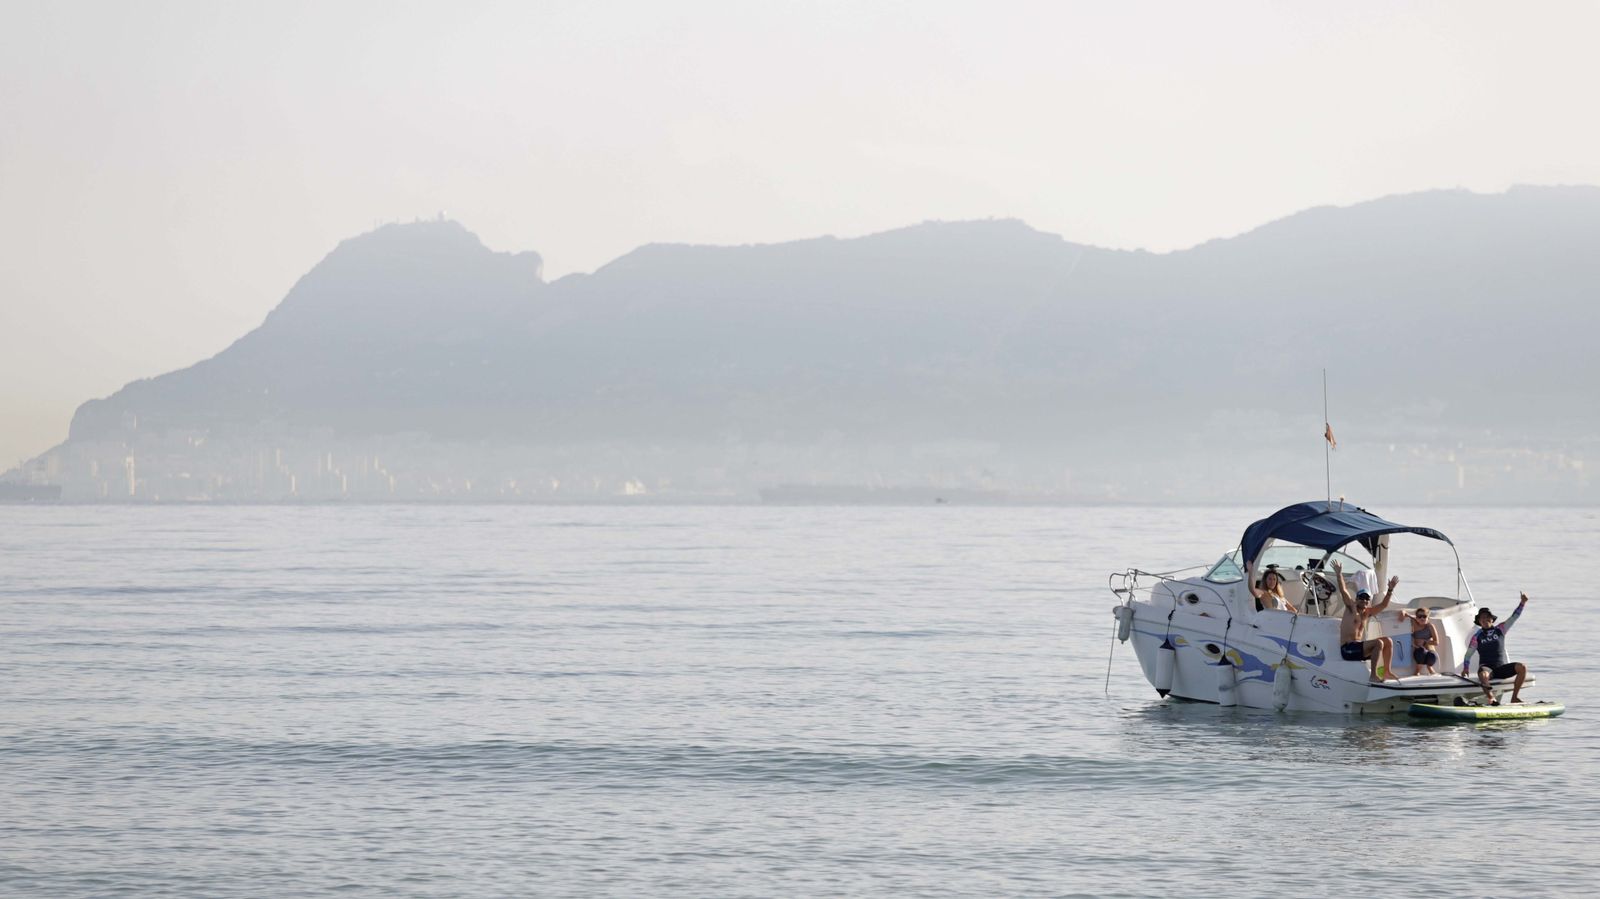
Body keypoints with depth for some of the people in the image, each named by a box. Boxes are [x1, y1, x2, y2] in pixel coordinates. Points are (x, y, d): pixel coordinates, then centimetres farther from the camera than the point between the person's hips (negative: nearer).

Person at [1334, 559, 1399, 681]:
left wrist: (1390, 590, 9)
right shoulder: (1351, 608, 0)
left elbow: (1384, 605, 19)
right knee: (1378, 643, -26)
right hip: (1347, 649, -8)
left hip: (1358, 647, 8)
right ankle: (1374, 675, -29)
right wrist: (1339, 574, -19)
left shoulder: (1367, 613, 17)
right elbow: (1343, 591, -10)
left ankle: (1386, 671, 6)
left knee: (1388, 642, 6)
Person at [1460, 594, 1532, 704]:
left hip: (1501, 667, 3)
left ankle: (1514, 697, -15)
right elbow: (1468, 653, 13)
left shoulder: (1500, 630, 10)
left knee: (1522, 668, -22)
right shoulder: (1477, 636, 7)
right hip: (1486, 667, -3)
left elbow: (1514, 617, 2)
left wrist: (1522, 603, -9)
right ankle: (1491, 698, -38)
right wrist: (1465, 668, 3)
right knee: (1483, 675, -40)